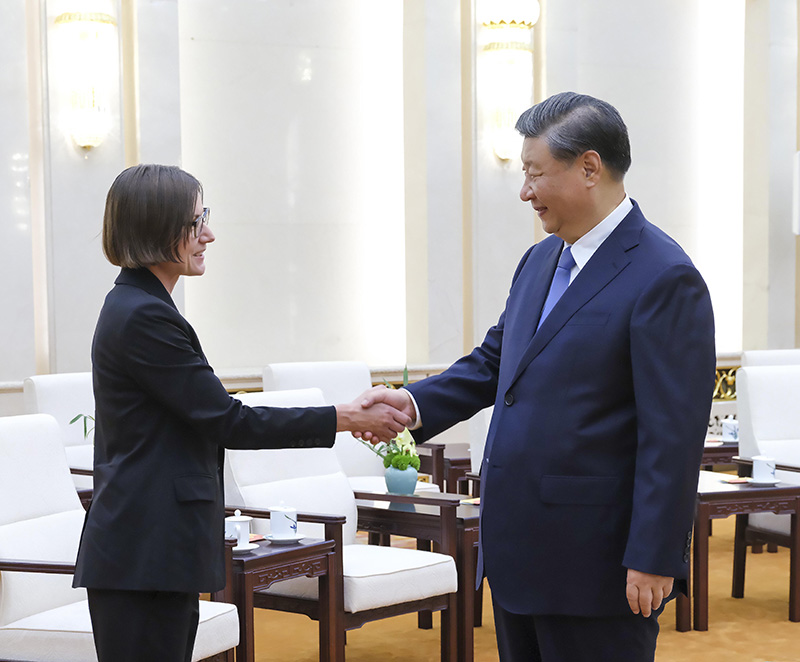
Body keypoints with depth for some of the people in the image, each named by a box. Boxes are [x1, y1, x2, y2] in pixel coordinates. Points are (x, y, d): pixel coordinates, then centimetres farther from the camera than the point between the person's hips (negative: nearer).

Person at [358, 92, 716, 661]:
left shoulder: (665, 279, -16)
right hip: (518, 550, 8)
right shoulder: (540, 261, 11)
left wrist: (653, 558, -19)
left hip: (594, 561, -8)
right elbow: (496, 359, 19)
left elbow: (673, 436, -18)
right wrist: (415, 404, 3)